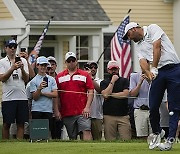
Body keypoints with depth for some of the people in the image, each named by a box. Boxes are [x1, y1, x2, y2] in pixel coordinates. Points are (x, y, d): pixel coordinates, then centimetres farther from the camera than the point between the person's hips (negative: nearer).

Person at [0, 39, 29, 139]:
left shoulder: (23, 61, 12)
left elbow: (26, 79, 6)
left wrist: (22, 69, -12)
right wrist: (12, 68, -20)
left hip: (22, 97, 3)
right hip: (8, 97, -3)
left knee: (21, 123, 1)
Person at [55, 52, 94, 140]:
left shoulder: (85, 75, 7)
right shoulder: (59, 77, 11)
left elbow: (90, 92, 3)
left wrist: (87, 107, -8)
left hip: (82, 112, -2)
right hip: (66, 112, 2)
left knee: (86, 131, -15)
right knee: (72, 137, 6)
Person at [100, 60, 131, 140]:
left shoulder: (124, 81, 12)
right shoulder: (104, 82, 12)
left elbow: (125, 94, -4)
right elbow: (105, 94, -6)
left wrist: (111, 94, -1)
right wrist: (112, 81, -2)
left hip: (123, 115, 0)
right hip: (109, 115, 0)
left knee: (126, 139, -8)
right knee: (110, 139, -4)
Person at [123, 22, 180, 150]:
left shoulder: (152, 29, 3)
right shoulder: (139, 46, 19)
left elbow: (157, 47, -10)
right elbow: (143, 62, 3)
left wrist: (154, 68, -16)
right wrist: (148, 72, -19)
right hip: (158, 73, 6)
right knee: (153, 107, 0)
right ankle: (156, 134, 19)